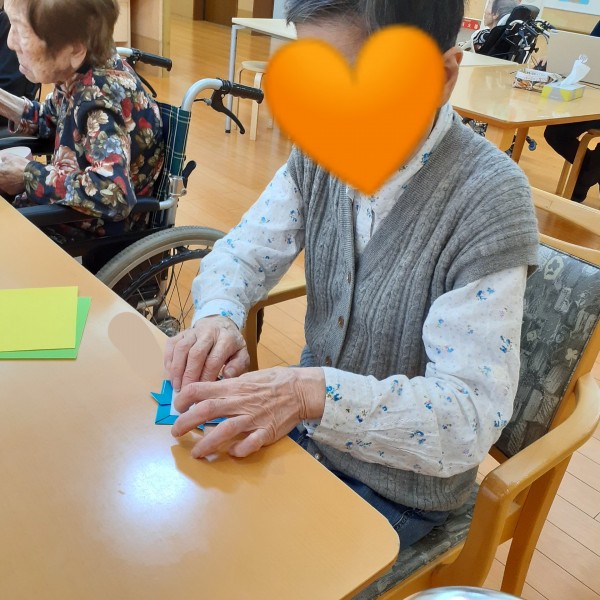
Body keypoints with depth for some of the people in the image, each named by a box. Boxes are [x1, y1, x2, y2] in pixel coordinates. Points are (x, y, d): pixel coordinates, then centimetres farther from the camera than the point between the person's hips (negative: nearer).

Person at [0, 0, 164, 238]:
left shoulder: (102, 97, -29)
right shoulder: (77, 73, -4)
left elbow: (111, 194, -44)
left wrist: (27, 176, -29)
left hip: (103, 228, -8)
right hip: (72, 208, 8)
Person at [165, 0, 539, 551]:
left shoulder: (489, 199, -27)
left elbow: (473, 416, -28)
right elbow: (243, 252, -2)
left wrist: (313, 392, -41)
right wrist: (218, 316, -24)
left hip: (396, 489, -4)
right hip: (307, 423, 5)